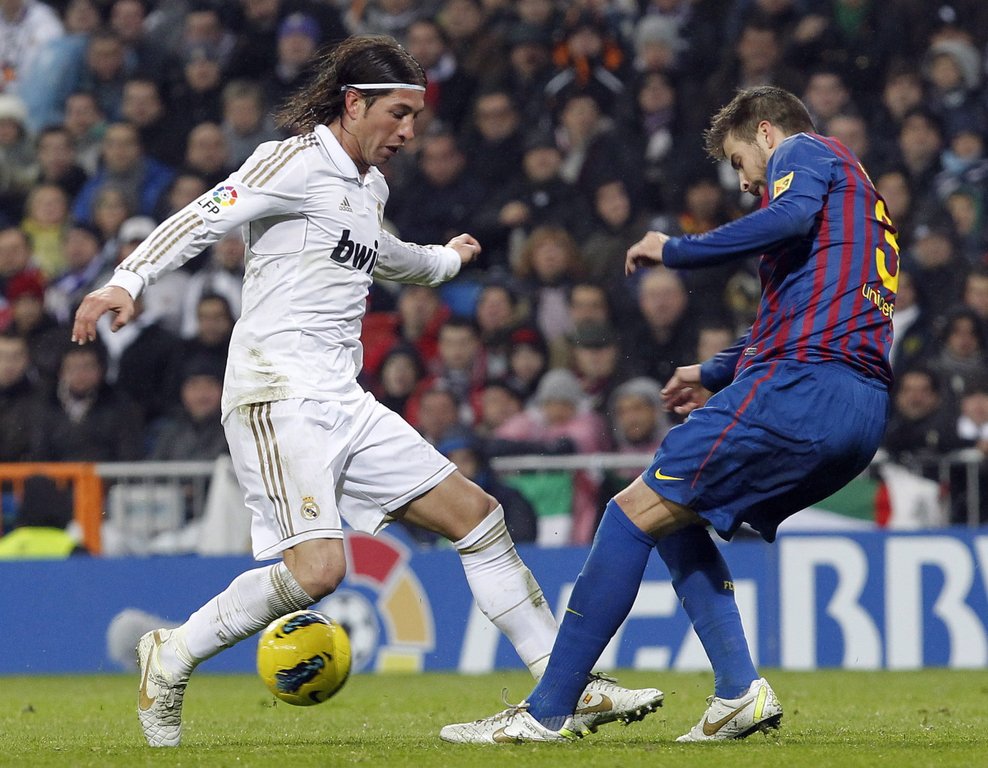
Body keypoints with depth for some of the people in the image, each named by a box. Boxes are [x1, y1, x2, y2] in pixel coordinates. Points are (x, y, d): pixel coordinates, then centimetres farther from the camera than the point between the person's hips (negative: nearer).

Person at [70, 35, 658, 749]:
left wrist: (444, 260, 63)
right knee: (318, 567, -23)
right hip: (279, 395, -9)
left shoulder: (370, 187, 20)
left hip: (344, 404, 9)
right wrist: (127, 281, -31)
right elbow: (202, 219, -15)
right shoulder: (297, 162, -7)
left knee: (476, 514, 6)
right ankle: (172, 656, -2)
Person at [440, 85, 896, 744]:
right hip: (863, 413, 9)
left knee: (635, 512, -5)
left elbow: (792, 218, -18)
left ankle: (548, 711, -7)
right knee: (675, 518, 20)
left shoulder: (803, 153, 6)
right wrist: (716, 375, 37)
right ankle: (739, 690, 3)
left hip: (798, 390, -9)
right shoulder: (855, 185, 33)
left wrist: (675, 250, -8)